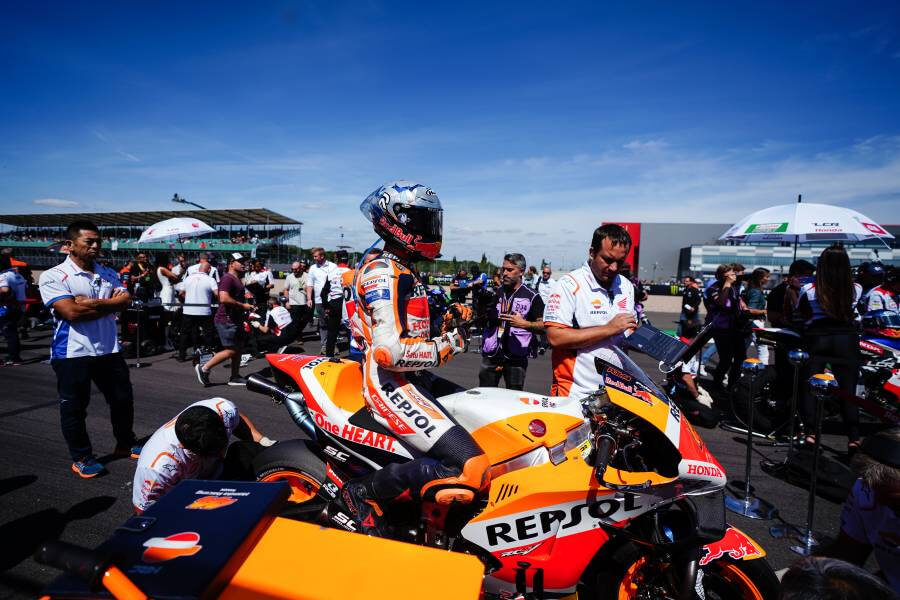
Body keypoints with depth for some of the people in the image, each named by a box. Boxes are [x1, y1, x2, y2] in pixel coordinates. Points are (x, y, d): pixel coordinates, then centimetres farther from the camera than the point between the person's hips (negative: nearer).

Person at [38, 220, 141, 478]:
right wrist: (109, 303, -12)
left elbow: (125, 301, -6)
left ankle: (125, 444, 34)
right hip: (73, 352, -5)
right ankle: (81, 457, 24)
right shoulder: (53, 276, -7)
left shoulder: (109, 274, 9)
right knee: (74, 407, 7)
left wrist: (90, 302, -18)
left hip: (109, 349, 5)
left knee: (123, 399, 14)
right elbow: (72, 312, -20)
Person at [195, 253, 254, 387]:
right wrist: (242, 305, -20)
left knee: (239, 347, 11)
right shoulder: (227, 278, -15)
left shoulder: (237, 279, 18)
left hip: (236, 320, 10)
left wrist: (247, 306, 17)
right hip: (227, 320, -10)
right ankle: (204, 368, 5)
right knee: (230, 350, -9)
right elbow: (224, 298, -28)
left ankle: (235, 377, 18)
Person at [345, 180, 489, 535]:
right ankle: (365, 491, -7)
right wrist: (448, 345, -13)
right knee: (473, 472, -22)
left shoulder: (405, 273, 19)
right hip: (391, 385, -11)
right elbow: (390, 351, -25)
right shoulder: (382, 273, -14)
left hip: (413, 379, 11)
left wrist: (451, 323, 7)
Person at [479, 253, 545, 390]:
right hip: (491, 354, 4)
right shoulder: (495, 294, 13)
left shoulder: (531, 296, -1)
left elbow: (543, 325, -6)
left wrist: (524, 323, -19)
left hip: (516, 357, -4)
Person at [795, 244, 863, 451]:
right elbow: (854, 313, 11)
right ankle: (854, 437, 10)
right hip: (847, 339, 2)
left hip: (816, 339, -2)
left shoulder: (808, 289, -9)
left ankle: (810, 432, 4)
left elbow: (800, 314, 3)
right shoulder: (856, 289, -3)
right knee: (848, 388, 8)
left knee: (810, 387, 7)